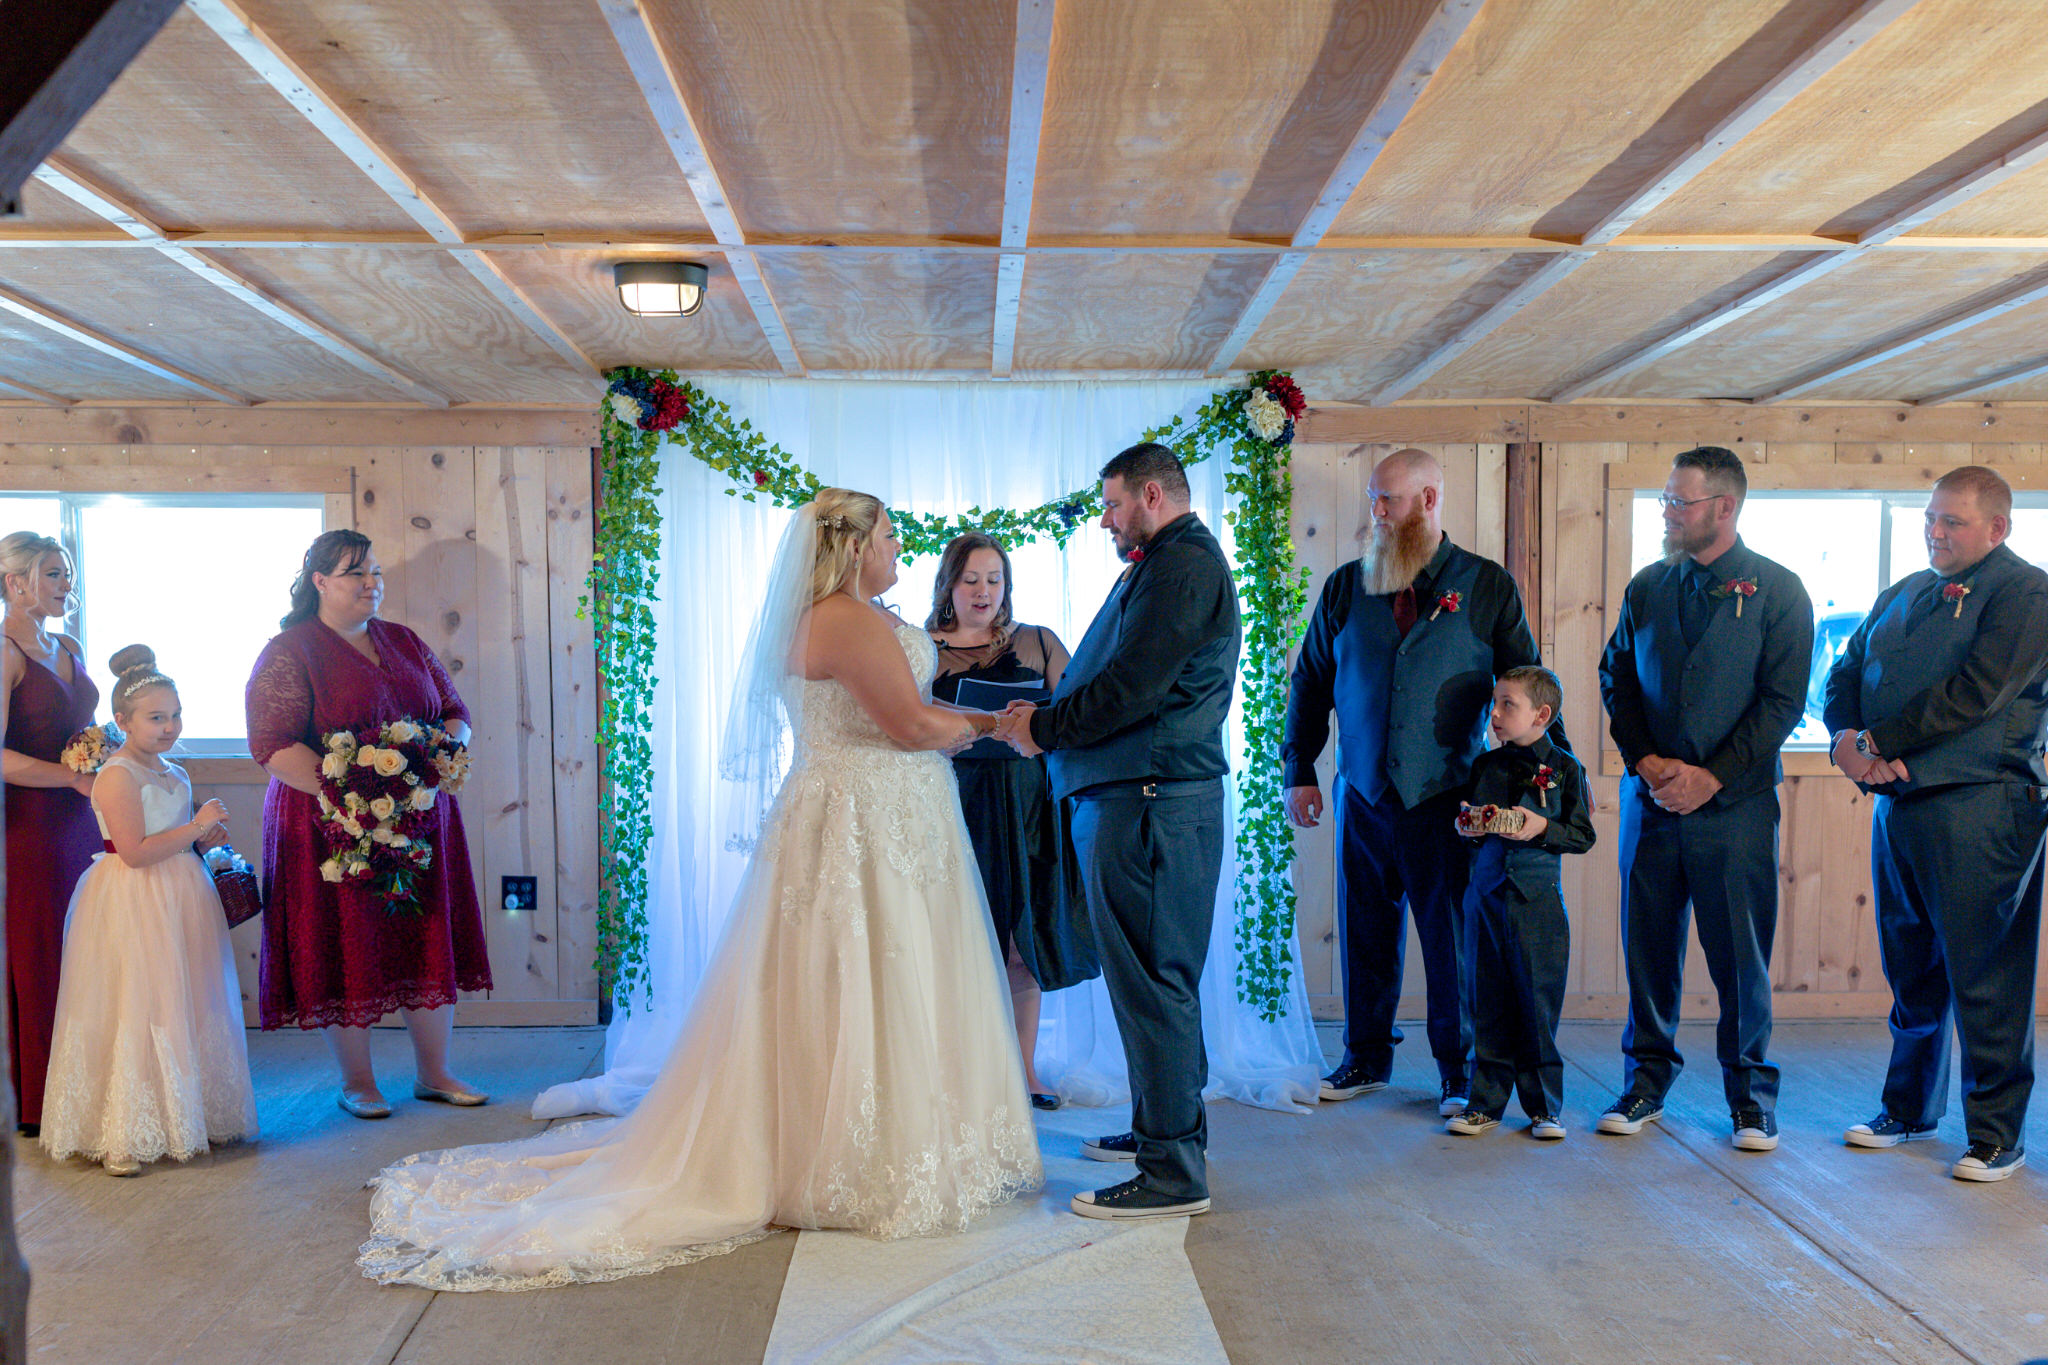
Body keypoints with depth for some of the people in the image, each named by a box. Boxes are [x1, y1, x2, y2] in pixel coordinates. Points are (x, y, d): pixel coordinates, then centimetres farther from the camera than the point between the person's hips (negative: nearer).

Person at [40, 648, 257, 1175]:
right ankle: (124, 1139, -1)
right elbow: (135, 851, -22)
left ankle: (186, 1120, 23)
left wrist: (205, 835, 11)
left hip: (179, 897, 9)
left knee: (185, 1009, 12)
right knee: (137, 1010, -7)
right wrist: (196, 827, -17)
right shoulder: (118, 775, -15)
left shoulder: (171, 772, 12)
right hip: (133, 906, -9)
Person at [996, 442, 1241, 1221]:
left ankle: (1173, 1173, 2)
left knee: (1151, 981, -6)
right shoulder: (1169, 565, 20)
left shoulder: (1183, 565, -13)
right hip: (1136, 798, 11)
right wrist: (1047, 716, 8)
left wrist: (1040, 731, -8)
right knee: (1159, 977, 18)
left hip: (1148, 803, -11)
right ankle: (1168, 1126, 31)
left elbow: (1128, 689, -20)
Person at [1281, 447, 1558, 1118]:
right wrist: (1298, 772, 7)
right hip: (1363, 796, 3)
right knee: (1365, 934, 10)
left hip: (1448, 801, -2)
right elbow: (1309, 682, 13)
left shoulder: (1486, 587, 2)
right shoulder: (1346, 587, 8)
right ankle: (1367, 1056, 27)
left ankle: (1458, 1070, 20)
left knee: (1452, 938, 4)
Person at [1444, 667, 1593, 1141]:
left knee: (1539, 1003, 1)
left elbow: (1582, 835, -1)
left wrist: (1542, 828, -16)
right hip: (1486, 892, 3)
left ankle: (1545, 1106, 14)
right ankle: (1485, 1103, 16)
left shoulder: (1564, 768, -1)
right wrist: (1466, 826, -4)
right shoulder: (1485, 765, 10)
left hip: (1538, 898, -3)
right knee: (1489, 1004, 6)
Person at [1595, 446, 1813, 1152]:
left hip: (1735, 801, -3)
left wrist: (1710, 777, -12)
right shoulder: (1646, 588, 10)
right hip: (1650, 796, 3)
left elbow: (1782, 701, -6)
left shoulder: (1777, 591, -2)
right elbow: (1616, 680, 10)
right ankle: (1647, 1079, 21)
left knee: (1741, 953, 3)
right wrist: (1648, 762, -5)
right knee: (1648, 944, 7)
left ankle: (1750, 1092, 19)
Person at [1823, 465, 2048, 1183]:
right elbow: (1845, 673, 15)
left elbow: (1975, 693, -16)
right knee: (1910, 968, 15)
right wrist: (1845, 737, -6)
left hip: (1980, 806, -7)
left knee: (1985, 976, -1)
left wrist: (1882, 740, -13)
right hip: (1896, 801, 7)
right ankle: (1910, 1108, 28)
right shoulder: (1900, 596, 19)